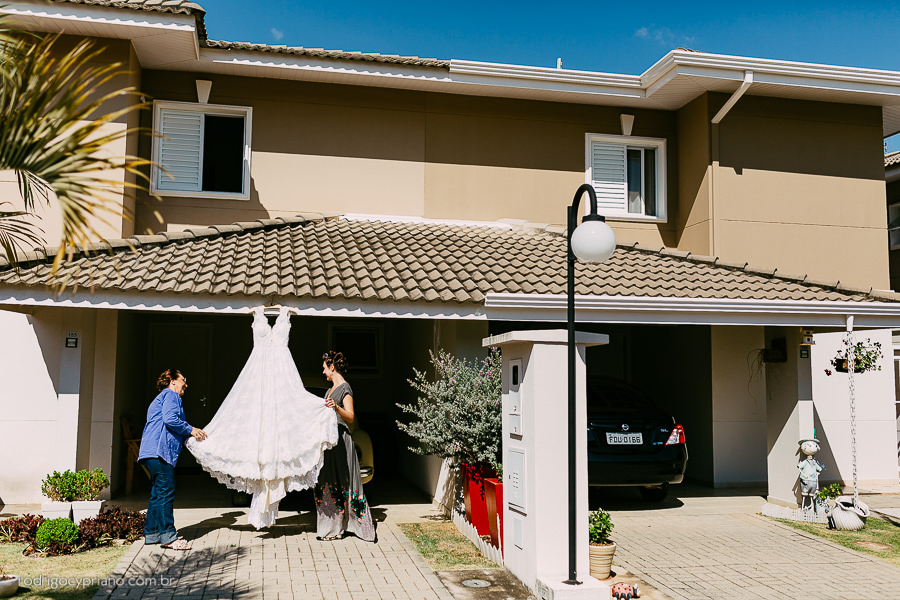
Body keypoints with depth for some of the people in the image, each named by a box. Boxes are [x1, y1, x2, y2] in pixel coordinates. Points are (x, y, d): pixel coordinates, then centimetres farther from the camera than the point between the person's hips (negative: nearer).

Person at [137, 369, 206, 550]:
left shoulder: (161, 398, 31)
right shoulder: (170, 395, 0)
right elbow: (170, 419, -17)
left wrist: (191, 434, 18)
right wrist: (190, 430, -8)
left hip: (153, 453, 11)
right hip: (159, 450, -11)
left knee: (158, 493, 13)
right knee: (166, 492, -11)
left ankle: (152, 534, 17)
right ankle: (168, 536, -12)